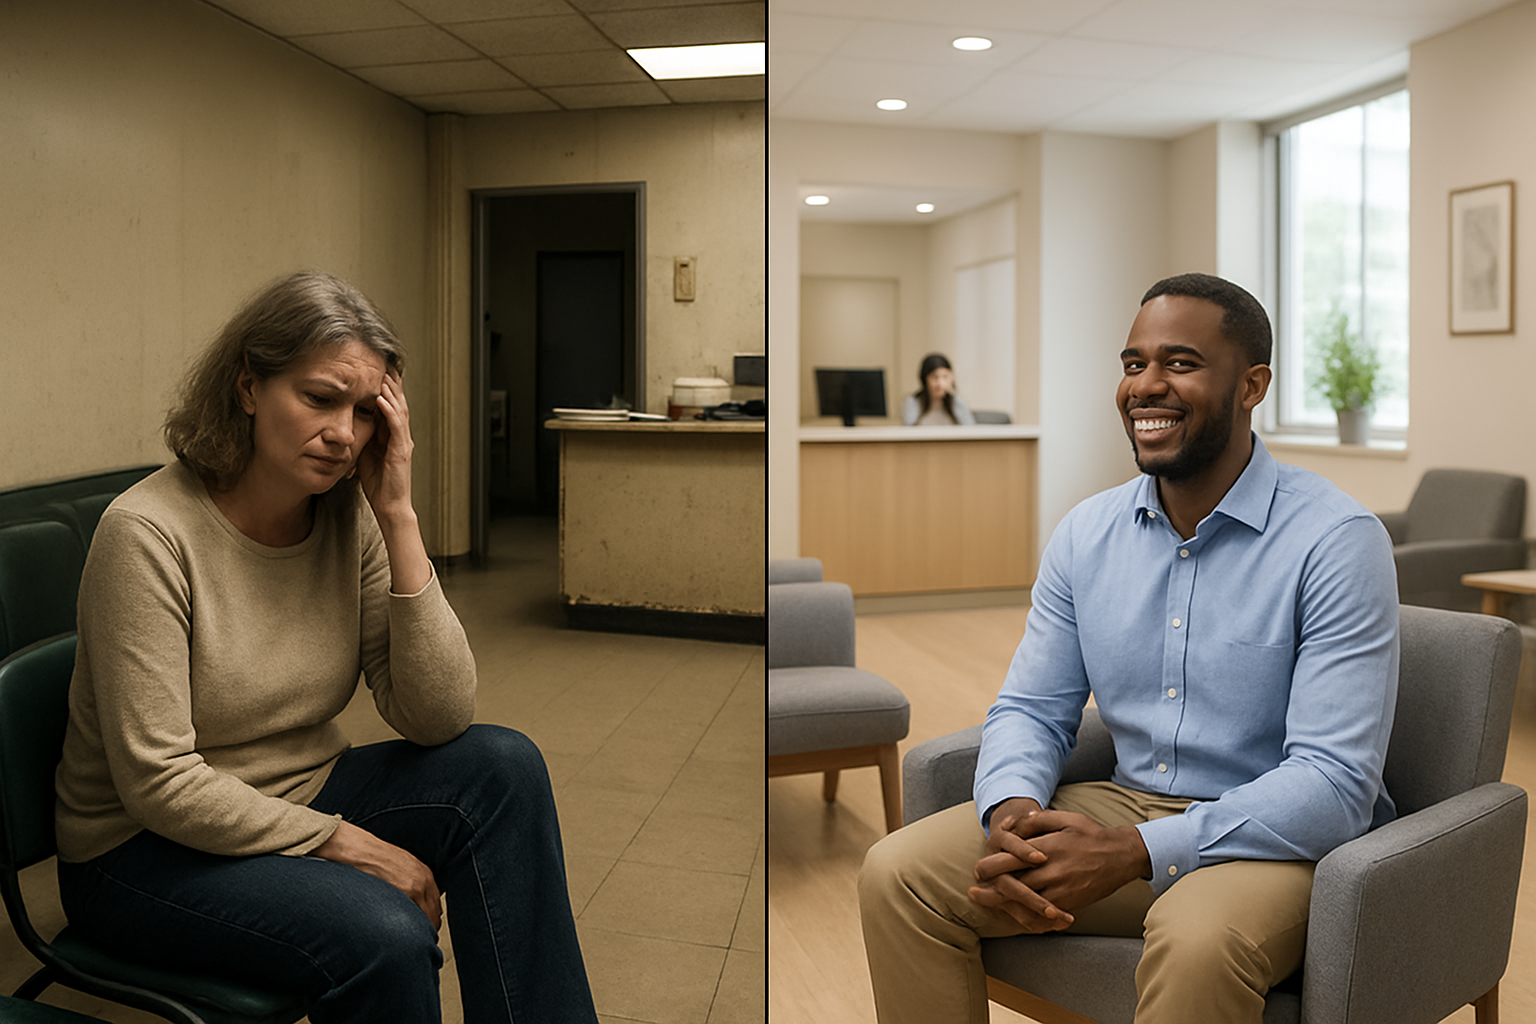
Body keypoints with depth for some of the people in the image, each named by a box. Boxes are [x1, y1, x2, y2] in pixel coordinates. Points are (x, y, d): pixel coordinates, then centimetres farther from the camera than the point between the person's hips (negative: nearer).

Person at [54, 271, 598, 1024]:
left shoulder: (352, 518, -7)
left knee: (503, 765, -17)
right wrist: (342, 841, -20)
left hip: (300, 803, 6)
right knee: (385, 933, -29)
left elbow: (438, 720, -14)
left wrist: (399, 518, -20)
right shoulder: (147, 532, -21)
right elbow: (158, 783, -22)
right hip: (145, 850, -5)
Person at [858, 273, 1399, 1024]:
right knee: (897, 873, -12)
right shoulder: (1086, 532, 2)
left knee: (1196, 936, -38)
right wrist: (1011, 811, -17)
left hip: (1276, 836, -4)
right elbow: (1032, 708, 7)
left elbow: (1337, 784, -19)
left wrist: (1130, 851, -28)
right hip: (1124, 804, 5)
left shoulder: (1337, 540, -14)